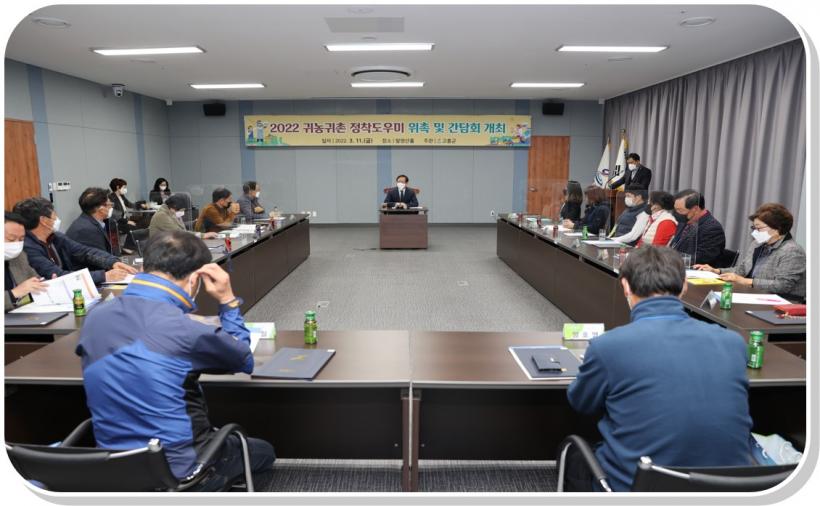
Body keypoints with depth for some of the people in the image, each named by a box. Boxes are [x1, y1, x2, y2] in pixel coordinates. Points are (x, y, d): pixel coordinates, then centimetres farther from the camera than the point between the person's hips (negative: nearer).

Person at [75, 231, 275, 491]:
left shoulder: (94, 318, -6)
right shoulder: (186, 330, -26)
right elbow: (243, 360, -7)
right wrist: (228, 302, -1)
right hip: (178, 472, -6)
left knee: (216, 435, 33)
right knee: (263, 451, 22)